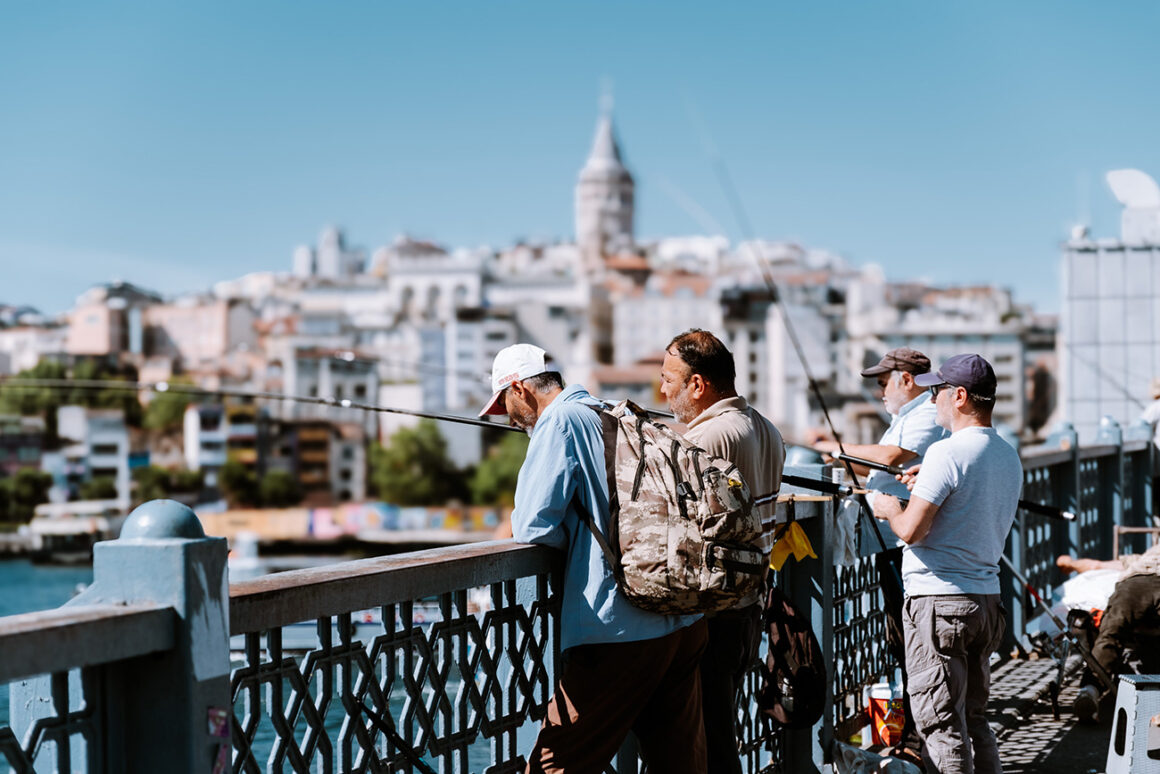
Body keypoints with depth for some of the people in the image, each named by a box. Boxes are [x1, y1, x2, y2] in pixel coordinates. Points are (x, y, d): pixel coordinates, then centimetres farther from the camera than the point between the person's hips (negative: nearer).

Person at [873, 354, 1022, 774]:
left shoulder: (948, 453, -16)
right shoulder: (1009, 456, 10)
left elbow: (911, 531, -19)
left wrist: (891, 508, 1)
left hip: (938, 599, -8)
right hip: (987, 596, 8)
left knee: (941, 724, -4)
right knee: (975, 719, 16)